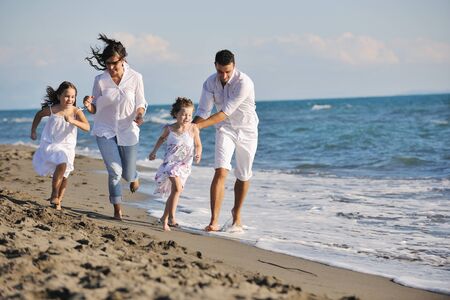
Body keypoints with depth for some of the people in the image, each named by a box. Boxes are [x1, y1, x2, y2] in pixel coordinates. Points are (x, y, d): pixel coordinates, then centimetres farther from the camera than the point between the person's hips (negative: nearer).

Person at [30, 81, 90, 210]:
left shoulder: (76, 112, -10)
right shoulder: (52, 110, -9)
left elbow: (87, 127, -24)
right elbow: (39, 115, 13)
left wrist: (73, 121, -38)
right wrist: (33, 131, 15)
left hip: (67, 147, 2)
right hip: (51, 144, -2)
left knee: (64, 175, 7)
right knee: (62, 165, -26)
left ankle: (58, 199, 29)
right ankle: (54, 195, -10)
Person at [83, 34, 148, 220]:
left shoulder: (135, 78, -8)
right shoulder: (100, 80, -7)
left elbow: (141, 103, 1)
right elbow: (96, 109, 1)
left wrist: (139, 115, -21)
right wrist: (89, 106, -22)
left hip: (128, 130, 0)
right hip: (105, 130, 0)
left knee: (128, 174, 9)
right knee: (115, 171, -11)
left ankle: (134, 176, 48)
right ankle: (117, 210, 4)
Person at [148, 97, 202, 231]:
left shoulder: (193, 128, -8)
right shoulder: (169, 129, -5)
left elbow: (198, 145, 3)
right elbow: (162, 138, 19)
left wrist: (198, 155, -16)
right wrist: (154, 151, 19)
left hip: (184, 165, 2)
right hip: (170, 162, -2)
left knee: (174, 191, 12)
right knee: (177, 188, -19)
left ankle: (166, 217, 29)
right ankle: (169, 217, -9)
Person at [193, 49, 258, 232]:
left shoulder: (244, 83, -27)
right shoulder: (210, 83, -11)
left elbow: (226, 112, -31)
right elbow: (203, 111, -8)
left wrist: (199, 125, -35)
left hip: (246, 130, -2)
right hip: (225, 129, 2)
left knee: (243, 176, 10)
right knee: (220, 172, -16)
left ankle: (237, 213, 33)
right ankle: (214, 221, -19)